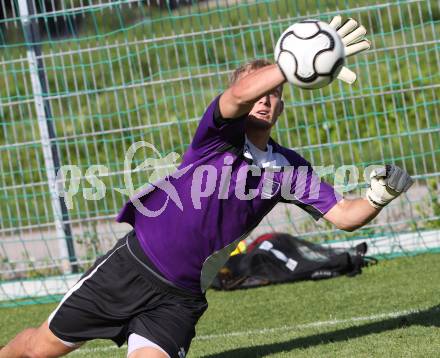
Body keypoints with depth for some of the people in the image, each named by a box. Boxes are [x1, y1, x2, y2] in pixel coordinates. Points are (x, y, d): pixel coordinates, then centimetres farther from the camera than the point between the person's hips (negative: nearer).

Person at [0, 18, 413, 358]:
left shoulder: (288, 170, 3)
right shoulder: (221, 132, -11)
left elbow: (342, 214, -1)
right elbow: (242, 93, -33)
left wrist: (377, 197, -22)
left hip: (180, 300, 3)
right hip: (132, 266, -3)